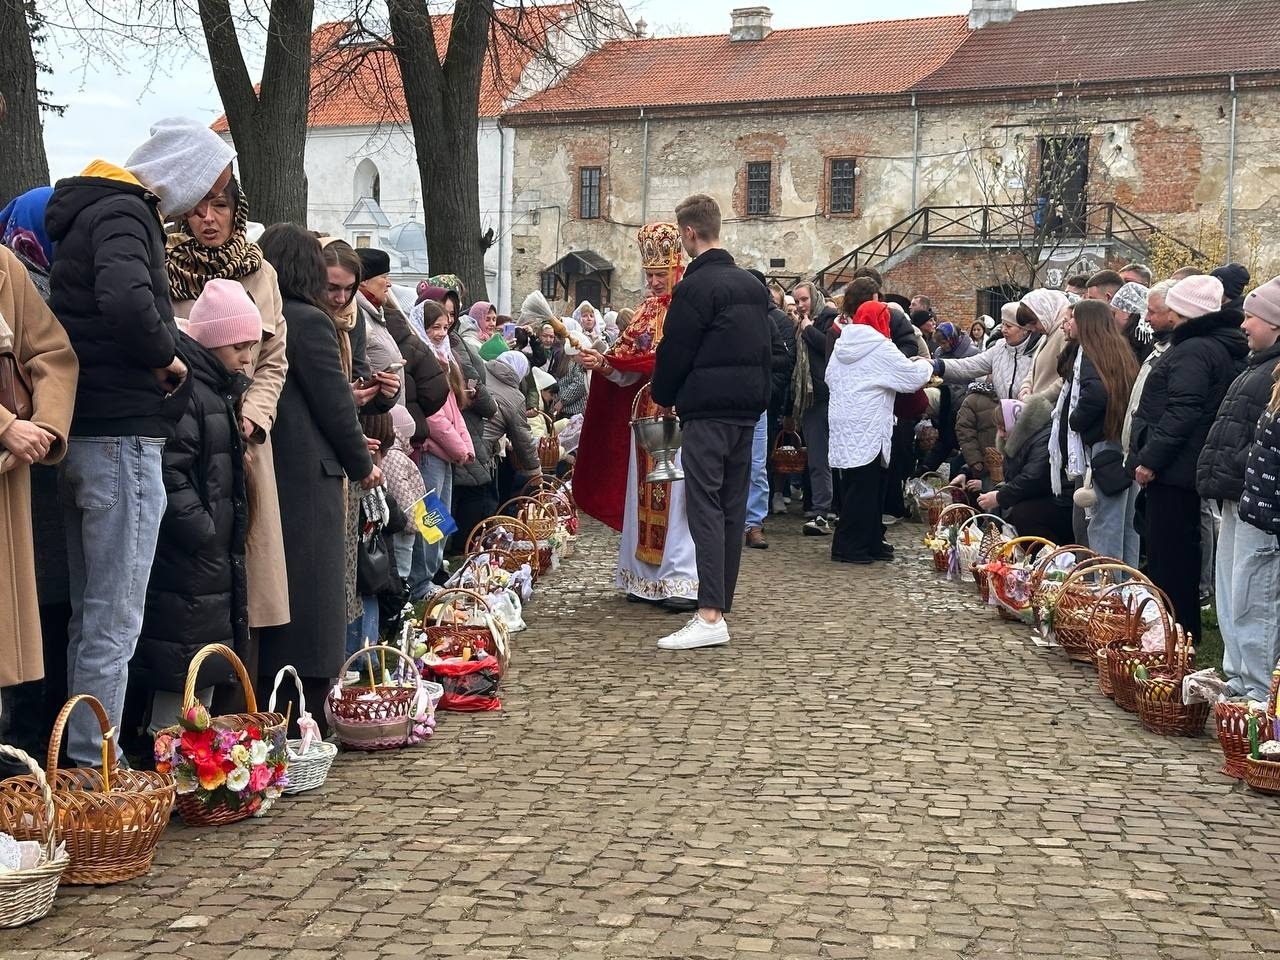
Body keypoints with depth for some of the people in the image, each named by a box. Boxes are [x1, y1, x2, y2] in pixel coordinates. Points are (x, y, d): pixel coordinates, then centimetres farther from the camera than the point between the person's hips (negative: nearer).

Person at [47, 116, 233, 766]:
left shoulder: (97, 210, 19)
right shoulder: (124, 214, -13)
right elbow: (127, 302, -32)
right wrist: (165, 356, -16)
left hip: (85, 437, 10)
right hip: (121, 438, -10)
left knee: (90, 617, 14)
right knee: (114, 622, -5)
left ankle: (80, 759, 21)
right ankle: (93, 765, 0)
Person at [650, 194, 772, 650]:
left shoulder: (696, 285, -11)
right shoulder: (753, 284, 15)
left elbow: (675, 351, -8)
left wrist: (664, 397, 7)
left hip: (708, 410, -8)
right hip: (748, 408, 8)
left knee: (705, 506, -10)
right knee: (732, 507, 10)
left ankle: (710, 616, -17)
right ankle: (722, 604, 15)